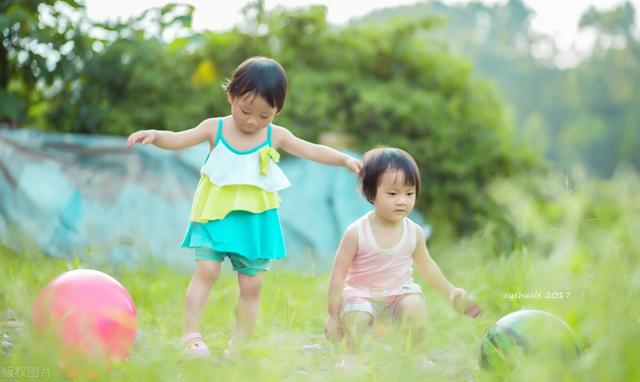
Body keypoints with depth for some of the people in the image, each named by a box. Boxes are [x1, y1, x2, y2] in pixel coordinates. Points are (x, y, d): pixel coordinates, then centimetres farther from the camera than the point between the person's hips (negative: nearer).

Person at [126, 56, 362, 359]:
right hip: (216, 216, -2)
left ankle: (237, 348, 12)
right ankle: (191, 337, -10)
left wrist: (345, 159, -11)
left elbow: (313, 151, 2)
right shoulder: (215, 128, -2)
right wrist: (154, 135, -26)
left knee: (252, 285, 3)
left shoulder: (275, 136, 1)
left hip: (255, 221, 2)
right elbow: (177, 140, -7)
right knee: (205, 271, -15)